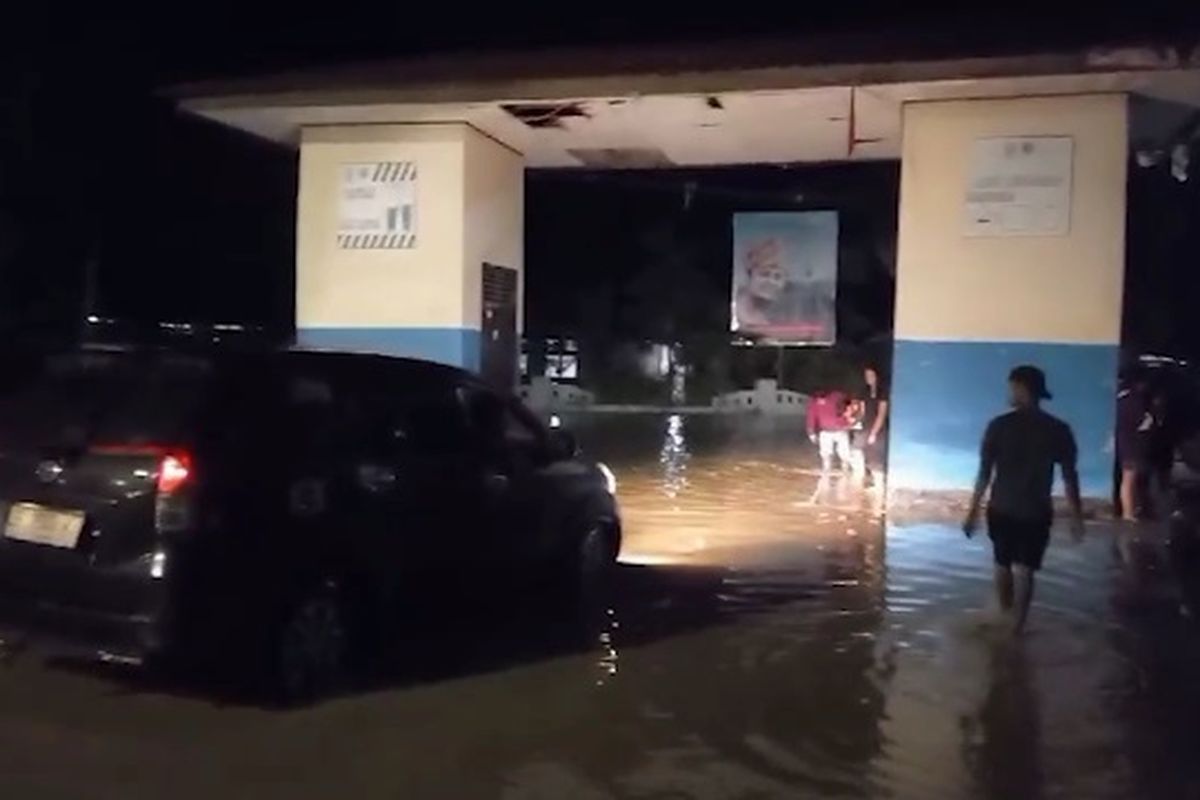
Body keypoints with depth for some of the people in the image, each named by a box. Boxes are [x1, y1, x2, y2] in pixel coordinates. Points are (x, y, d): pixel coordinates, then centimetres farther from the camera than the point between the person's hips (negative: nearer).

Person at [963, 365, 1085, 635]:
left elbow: (985, 473, -8)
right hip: (1036, 512, 0)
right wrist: (1077, 516, 5)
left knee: (1003, 565, 19)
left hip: (1001, 509, 1)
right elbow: (1070, 476, -4)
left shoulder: (999, 425, -10)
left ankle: (1004, 616, 37)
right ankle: (1017, 627, 10)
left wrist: (973, 512, -1)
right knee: (1024, 571, 7)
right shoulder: (1058, 430, -7)